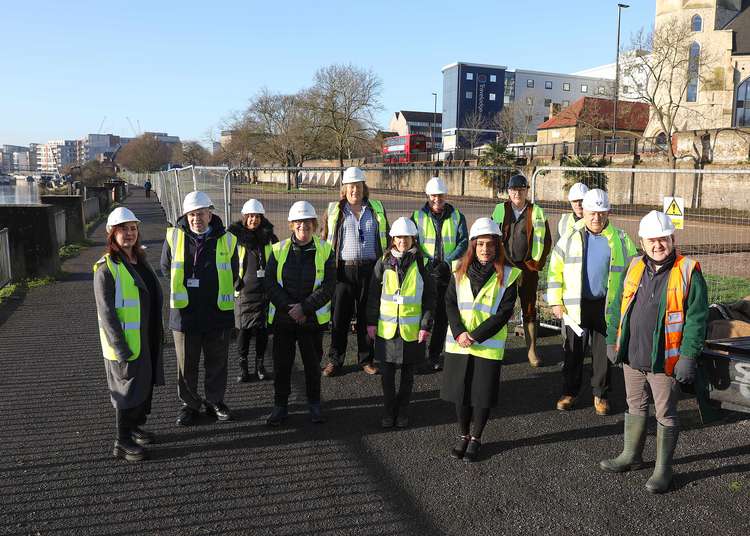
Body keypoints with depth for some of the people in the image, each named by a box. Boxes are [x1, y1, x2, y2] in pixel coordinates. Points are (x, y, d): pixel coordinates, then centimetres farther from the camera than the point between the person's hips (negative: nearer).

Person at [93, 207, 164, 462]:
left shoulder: (140, 261, 9)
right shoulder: (106, 268, -17)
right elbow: (106, 313, -19)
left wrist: (157, 337, 18)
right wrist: (121, 348, -21)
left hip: (147, 340, 8)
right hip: (126, 343, -8)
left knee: (146, 384, 19)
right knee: (129, 390, 2)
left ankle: (135, 427, 38)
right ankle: (122, 442, 18)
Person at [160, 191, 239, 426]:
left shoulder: (226, 239, -1)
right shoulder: (174, 237, -2)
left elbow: (232, 274, 10)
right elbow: (166, 268, 10)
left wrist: (217, 291, 5)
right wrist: (184, 288, 7)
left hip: (218, 312, 1)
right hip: (185, 312, 0)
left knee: (217, 362, 13)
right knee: (186, 364, 10)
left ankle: (215, 401, 31)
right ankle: (189, 403, 27)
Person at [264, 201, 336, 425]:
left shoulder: (325, 251, -4)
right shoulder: (279, 250, 0)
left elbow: (329, 287, -9)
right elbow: (270, 282, -3)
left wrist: (304, 307, -16)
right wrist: (288, 307, -14)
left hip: (313, 319, -1)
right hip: (282, 318, 1)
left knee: (313, 363, 11)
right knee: (281, 363, 7)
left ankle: (314, 404, 29)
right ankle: (280, 406, 23)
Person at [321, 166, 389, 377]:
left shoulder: (376, 209, 11)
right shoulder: (333, 210, 7)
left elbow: (385, 238, 15)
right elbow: (325, 240, 9)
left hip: (370, 269, 1)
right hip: (343, 269, -1)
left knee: (368, 315, 8)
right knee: (339, 316, 3)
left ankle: (366, 359, 20)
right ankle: (335, 360, 16)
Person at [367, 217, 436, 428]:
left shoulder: (421, 264, -3)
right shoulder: (384, 263, 1)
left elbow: (429, 297, -1)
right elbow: (374, 295, 5)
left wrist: (426, 325, -6)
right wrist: (371, 322, 1)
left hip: (412, 329, -1)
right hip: (387, 329, 1)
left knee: (408, 373, 12)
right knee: (387, 373, 7)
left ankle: (403, 411, 28)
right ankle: (389, 410, 24)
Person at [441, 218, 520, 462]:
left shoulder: (507, 275, -5)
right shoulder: (460, 272, 4)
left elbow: (504, 313, -10)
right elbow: (450, 304, 1)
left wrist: (475, 336, -16)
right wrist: (459, 332, -15)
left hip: (489, 346, -2)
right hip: (458, 343, 3)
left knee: (483, 395, 6)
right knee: (460, 392, 11)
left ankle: (475, 438, 27)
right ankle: (463, 436, 31)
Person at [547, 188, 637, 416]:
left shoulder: (620, 239, 3)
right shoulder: (570, 237, 3)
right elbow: (555, 270, 3)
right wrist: (556, 301, -2)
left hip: (606, 306, 0)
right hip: (575, 305, 0)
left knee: (603, 352, 9)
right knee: (573, 351, 8)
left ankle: (600, 394, 24)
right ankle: (569, 392, 22)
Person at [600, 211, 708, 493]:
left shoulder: (688, 271, -11)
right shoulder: (635, 268, 5)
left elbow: (697, 317, -12)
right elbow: (620, 307, 13)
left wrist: (688, 356, -16)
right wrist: (614, 341, 11)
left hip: (665, 361, -5)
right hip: (632, 357, 5)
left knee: (666, 415, 9)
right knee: (635, 407, 20)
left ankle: (663, 469, 23)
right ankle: (631, 455, 38)